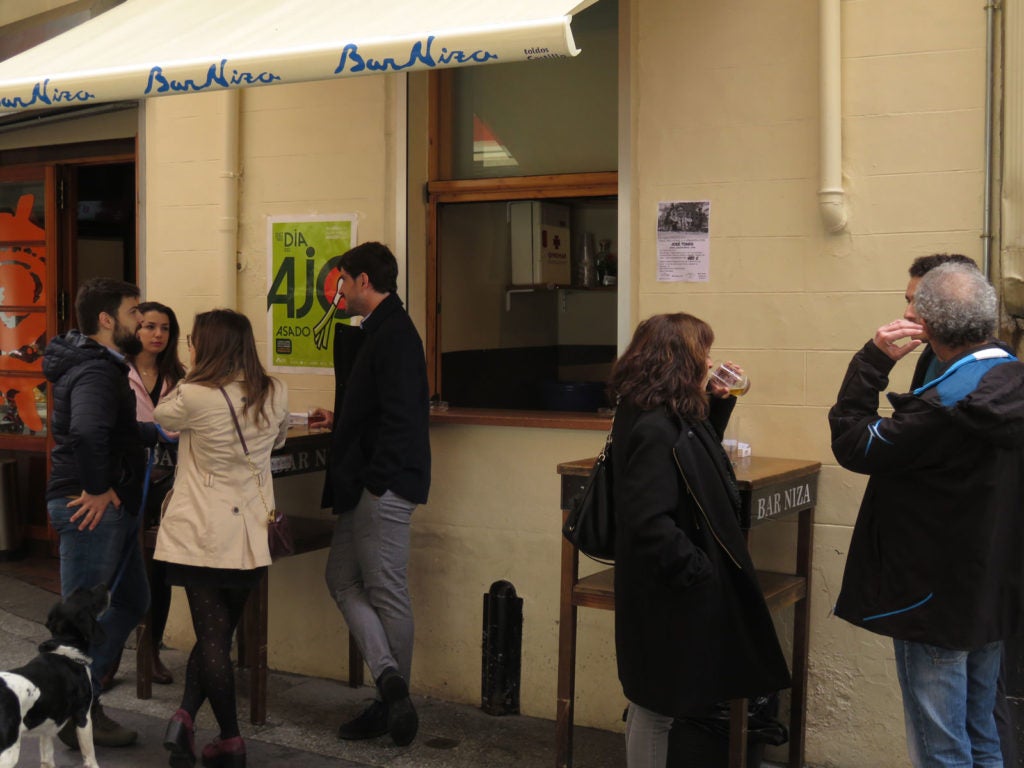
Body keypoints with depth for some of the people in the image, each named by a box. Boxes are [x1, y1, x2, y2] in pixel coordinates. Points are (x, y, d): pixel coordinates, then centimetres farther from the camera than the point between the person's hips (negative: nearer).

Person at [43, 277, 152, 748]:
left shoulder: (103, 365, 14)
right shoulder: (95, 373, -20)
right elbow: (87, 432, -39)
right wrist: (98, 488, -27)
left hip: (113, 506, 11)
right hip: (92, 509, -11)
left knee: (131, 602, 19)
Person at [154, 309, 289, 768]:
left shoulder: (193, 397, -13)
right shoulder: (275, 395, 0)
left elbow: (151, 422, 7)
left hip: (201, 535, -3)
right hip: (249, 536, 3)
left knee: (212, 635, 5)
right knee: (217, 635, 15)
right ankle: (186, 717, 2)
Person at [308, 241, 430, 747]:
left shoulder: (394, 335, -16)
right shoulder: (379, 331, 15)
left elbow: (400, 415, -23)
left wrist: (376, 481, -22)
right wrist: (339, 421, 29)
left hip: (383, 487, -10)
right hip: (365, 486, 10)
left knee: (387, 592, -1)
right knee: (343, 578, 10)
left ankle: (394, 698, 9)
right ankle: (390, 681, 7)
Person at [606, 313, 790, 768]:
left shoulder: (670, 419, 5)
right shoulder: (654, 430, -26)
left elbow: (700, 458, 24)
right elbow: (651, 523, -31)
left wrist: (718, 404, 10)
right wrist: (697, 571, -21)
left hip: (676, 589, 10)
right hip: (667, 598, -10)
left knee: (655, 704, 20)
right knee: (657, 706, 4)